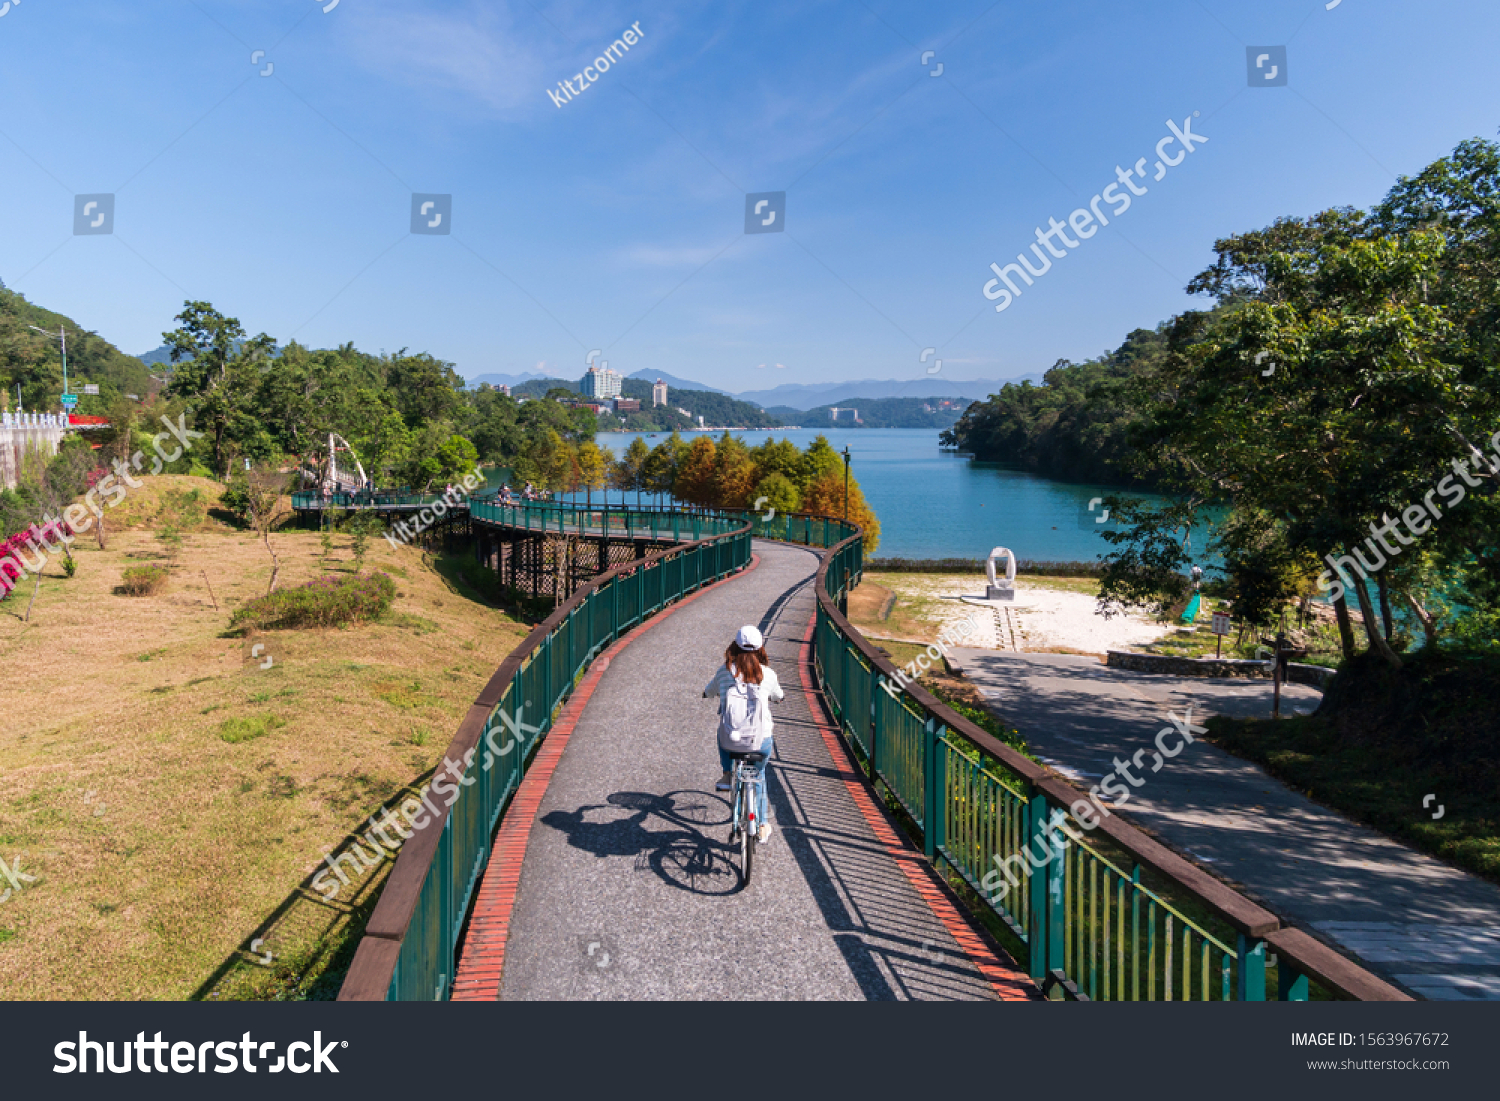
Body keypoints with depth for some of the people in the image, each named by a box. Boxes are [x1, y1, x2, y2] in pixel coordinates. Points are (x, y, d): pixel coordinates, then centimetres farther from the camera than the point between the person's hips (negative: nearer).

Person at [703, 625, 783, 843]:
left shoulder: (724, 671, -1)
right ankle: (762, 825, 33)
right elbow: (778, 695, 21)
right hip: (761, 743, 0)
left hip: (731, 742, 0)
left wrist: (708, 691, 43)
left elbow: (709, 691, 18)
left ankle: (726, 776, 29)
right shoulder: (767, 673, -1)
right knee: (759, 774, 30)